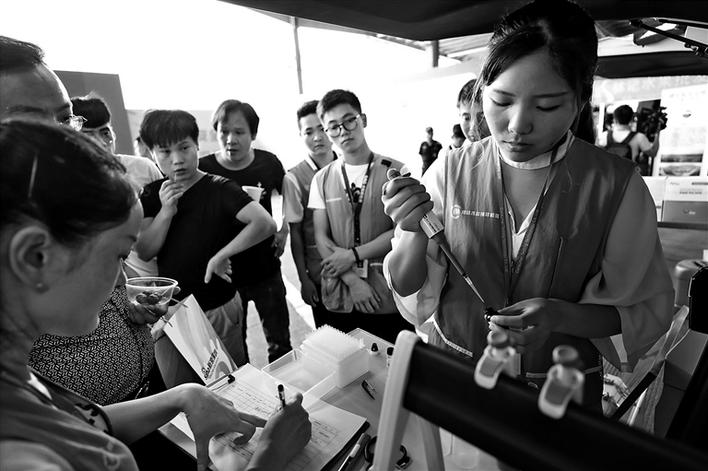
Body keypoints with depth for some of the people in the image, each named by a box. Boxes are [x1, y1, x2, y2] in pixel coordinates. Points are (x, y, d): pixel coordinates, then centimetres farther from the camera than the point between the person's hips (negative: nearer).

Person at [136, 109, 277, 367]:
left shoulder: (219, 189, -16)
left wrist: (220, 256, -28)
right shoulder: (152, 194, 1)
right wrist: (166, 211, -17)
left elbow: (265, 223, -30)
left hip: (218, 309, -4)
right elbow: (145, 252, -4)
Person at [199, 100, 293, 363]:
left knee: (280, 343, 15)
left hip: (266, 269, 1)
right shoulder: (203, 170, -11)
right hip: (225, 273, -1)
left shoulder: (268, 162, -6)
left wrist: (284, 230, 1)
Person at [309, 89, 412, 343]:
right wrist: (352, 281, -10)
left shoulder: (395, 171, -4)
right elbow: (320, 237, 1)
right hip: (340, 297, 2)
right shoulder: (322, 179, 5)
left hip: (389, 298, -2)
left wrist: (353, 255, -12)